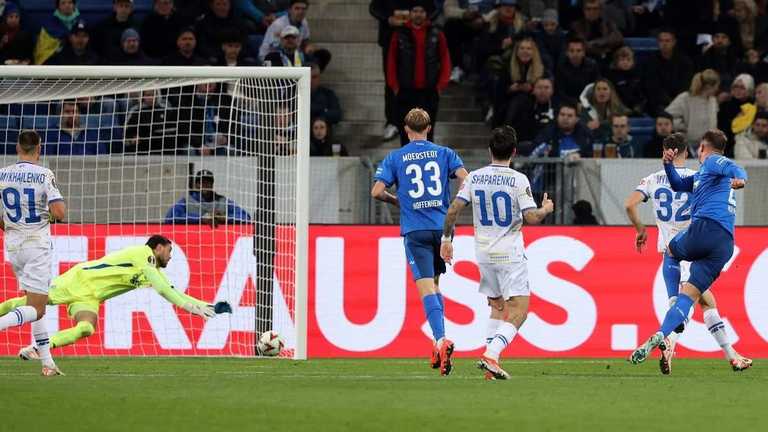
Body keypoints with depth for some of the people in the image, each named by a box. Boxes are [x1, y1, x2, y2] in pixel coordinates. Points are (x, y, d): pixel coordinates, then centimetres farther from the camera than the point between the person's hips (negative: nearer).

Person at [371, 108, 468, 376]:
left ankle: (440, 340, -28)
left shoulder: (395, 158, 5)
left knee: (426, 286, -10)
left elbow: (377, 191, -3)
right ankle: (439, 344, 15)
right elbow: (466, 178, -5)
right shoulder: (444, 153, 7)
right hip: (442, 226, 2)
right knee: (435, 282, 18)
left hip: (415, 231, -2)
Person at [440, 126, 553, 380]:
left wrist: (446, 239, 11)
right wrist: (546, 209, 6)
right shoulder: (518, 180, -11)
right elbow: (531, 218, -14)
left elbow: (453, 210, 0)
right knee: (518, 309, -5)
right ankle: (490, 355, -22)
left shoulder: (474, 178, 1)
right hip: (510, 253, -5)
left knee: (496, 305, 19)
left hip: (483, 252, 5)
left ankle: (491, 360, 10)